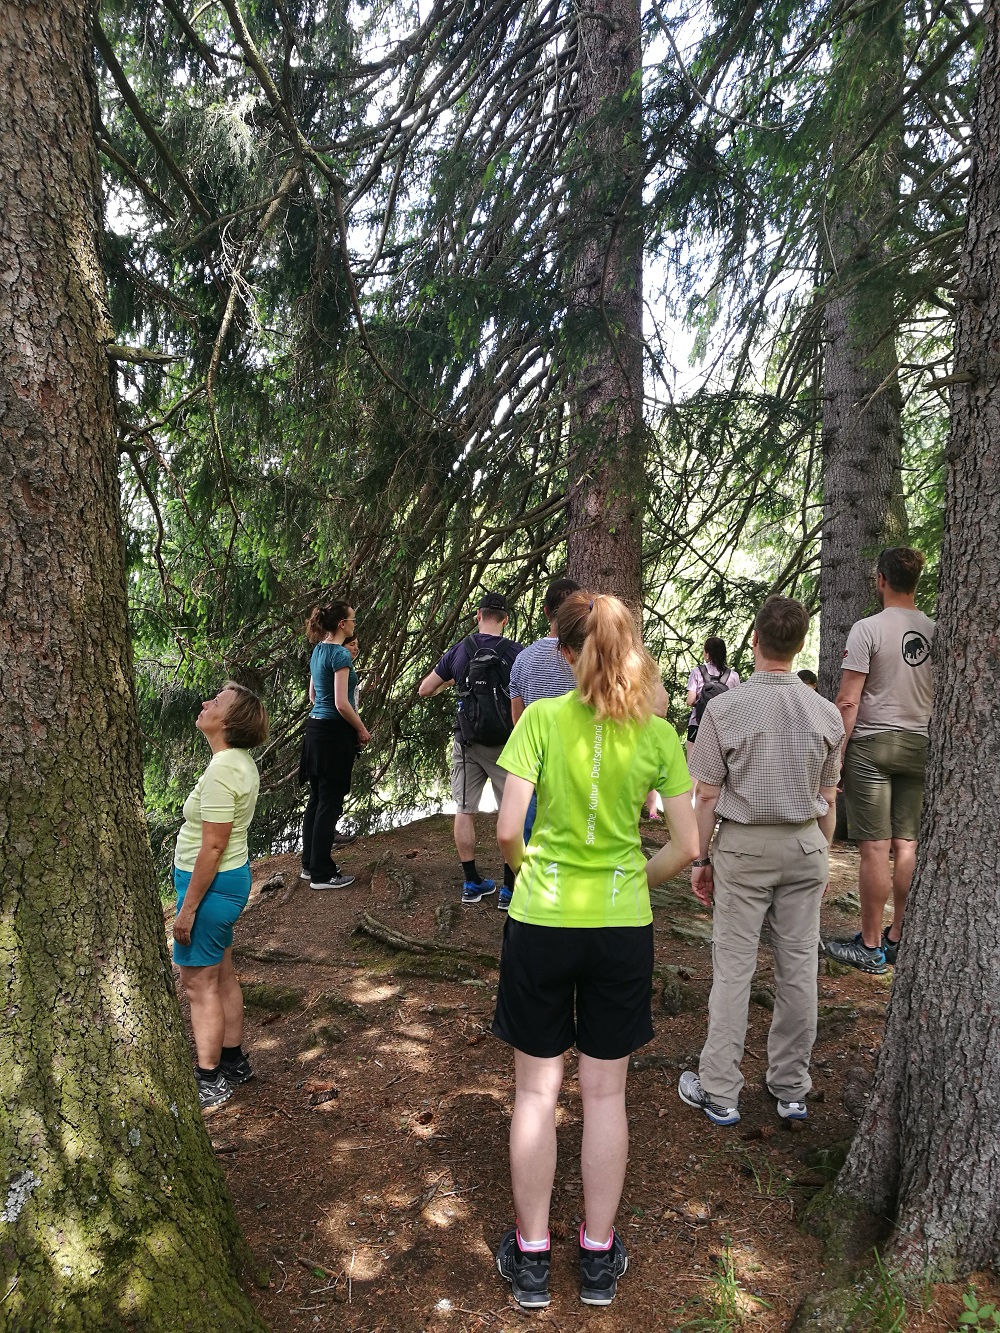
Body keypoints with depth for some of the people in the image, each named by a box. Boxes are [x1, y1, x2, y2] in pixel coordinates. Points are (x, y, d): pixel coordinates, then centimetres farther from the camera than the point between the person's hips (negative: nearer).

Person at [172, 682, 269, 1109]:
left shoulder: (222, 772, -25)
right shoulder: (239, 761, 5)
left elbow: (212, 848, -24)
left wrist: (187, 909, -18)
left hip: (211, 883, -10)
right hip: (230, 878, 10)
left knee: (199, 984, 3)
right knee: (221, 977, 20)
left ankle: (208, 1082, 15)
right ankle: (233, 1062, 33)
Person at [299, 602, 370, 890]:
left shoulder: (318, 651, 11)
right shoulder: (340, 654, -16)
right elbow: (341, 704, -21)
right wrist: (362, 730, -9)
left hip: (315, 727, 9)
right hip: (335, 732, -9)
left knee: (317, 799, 15)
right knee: (330, 802, -2)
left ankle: (310, 864, 24)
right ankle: (322, 874, 5)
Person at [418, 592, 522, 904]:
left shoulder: (459, 650, 1)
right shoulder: (515, 652, -8)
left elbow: (424, 690, 7)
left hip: (467, 742, 3)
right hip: (505, 743, -2)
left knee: (464, 810, 12)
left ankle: (472, 883, 16)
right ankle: (511, 886, 6)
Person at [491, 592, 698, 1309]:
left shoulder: (542, 718, -11)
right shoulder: (659, 735, -5)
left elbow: (507, 828, -14)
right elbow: (687, 847, -3)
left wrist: (531, 871, 6)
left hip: (542, 922, -1)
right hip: (623, 928, 2)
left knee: (537, 1090, 14)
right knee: (606, 1093, 16)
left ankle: (532, 1257, 28)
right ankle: (599, 1256, 30)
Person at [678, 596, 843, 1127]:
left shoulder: (724, 709, -13)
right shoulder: (826, 714, -3)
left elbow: (707, 796, -10)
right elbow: (827, 798, 4)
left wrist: (701, 858, 1)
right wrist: (821, 854, 17)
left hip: (744, 845, -3)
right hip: (805, 845, 3)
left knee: (733, 969, 4)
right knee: (798, 968, 11)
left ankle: (719, 1093, 14)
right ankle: (791, 1089, 25)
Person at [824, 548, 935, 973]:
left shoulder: (868, 628, -11)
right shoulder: (935, 631, 6)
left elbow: (848, 702, -14)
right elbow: (940, 697, 13)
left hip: (872, 744, -6)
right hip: (918, 746, 6)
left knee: (875, 848, -3)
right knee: (907, 846, 10)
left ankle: (870, 946, 5)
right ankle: (899, 939, 20)